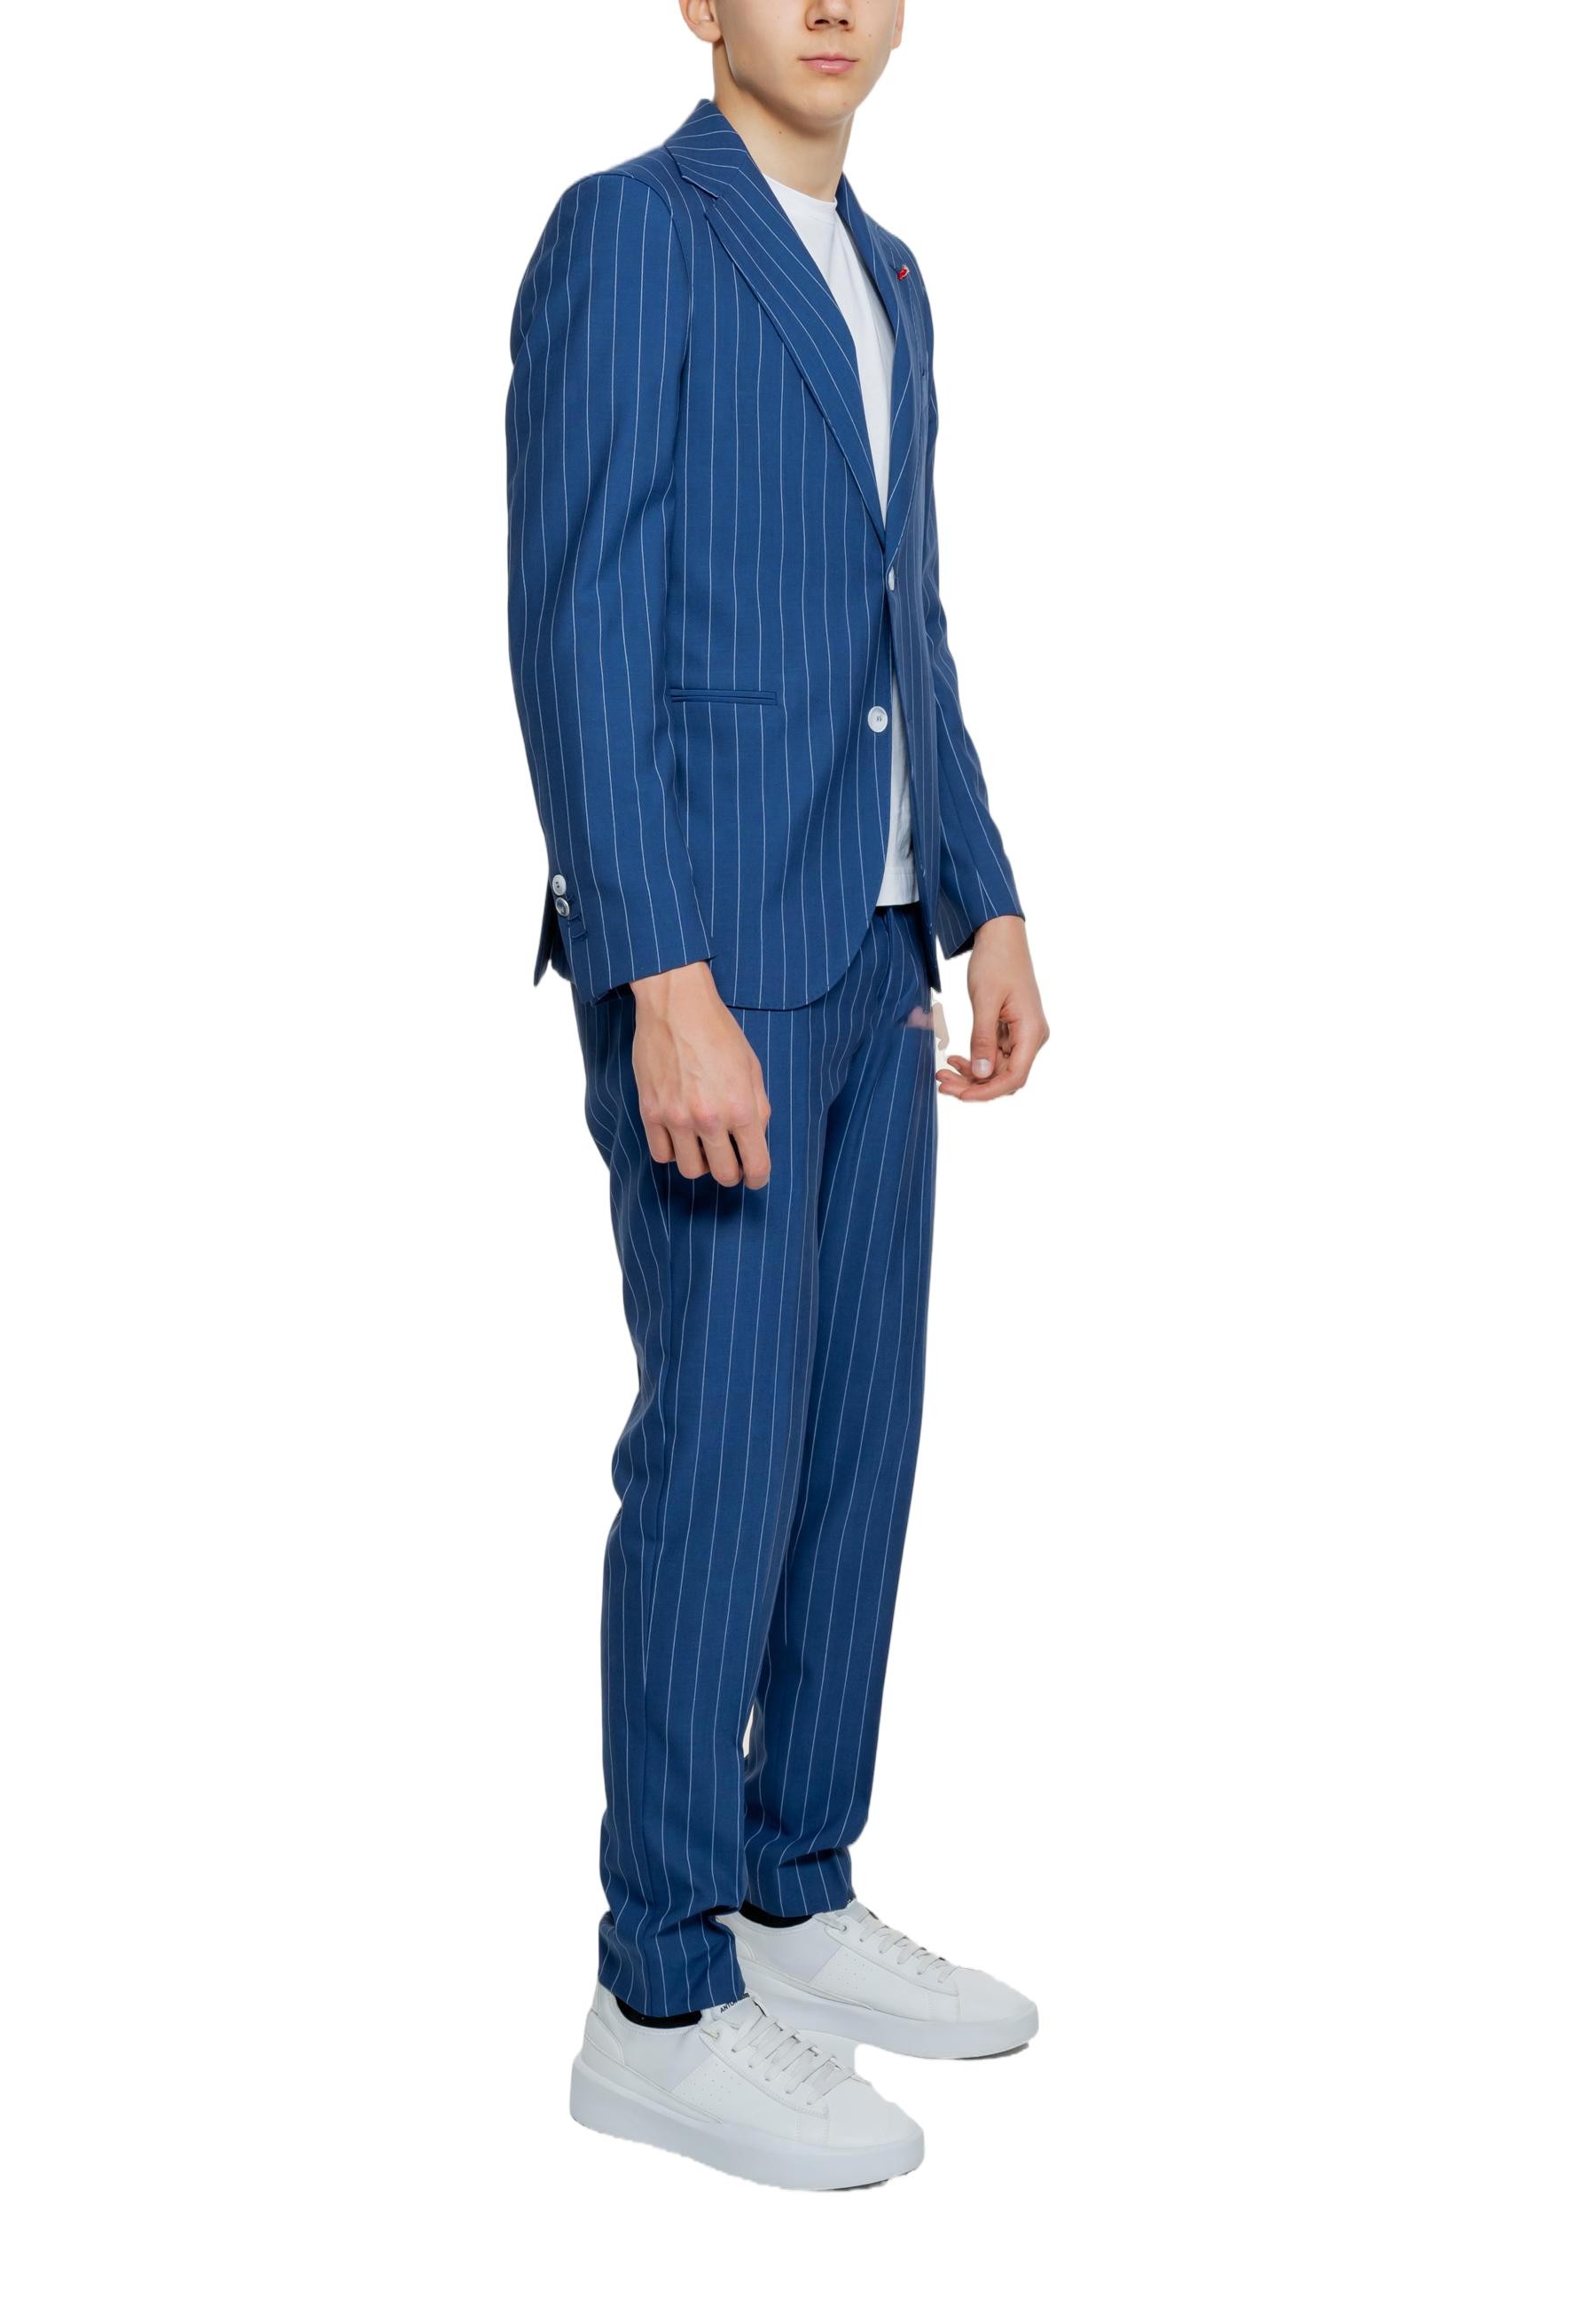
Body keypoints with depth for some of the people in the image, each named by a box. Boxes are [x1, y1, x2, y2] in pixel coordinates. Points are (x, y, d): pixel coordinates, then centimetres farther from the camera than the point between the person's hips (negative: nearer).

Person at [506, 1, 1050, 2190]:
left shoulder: (883, 280, 19)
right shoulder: (619, 231, -9)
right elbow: (576, 635, -17)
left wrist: (989, 909, 12)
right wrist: (668, 987, -24)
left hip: (865, 952, 9)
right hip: (703, 956, -9)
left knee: (859, 1430, 11)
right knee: (724, 1451, -6)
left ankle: (794, 1906, 23)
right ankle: (665, 2004, 6)